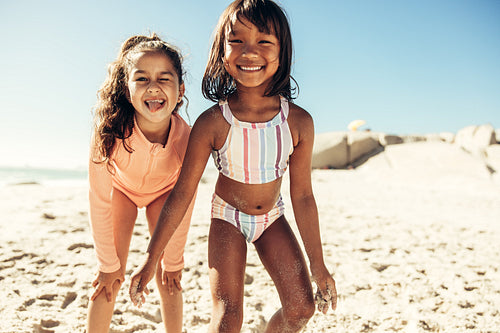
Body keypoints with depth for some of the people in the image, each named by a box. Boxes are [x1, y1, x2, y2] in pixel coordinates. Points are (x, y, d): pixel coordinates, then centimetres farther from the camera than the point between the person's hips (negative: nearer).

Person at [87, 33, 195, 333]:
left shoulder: (187, 137, -34)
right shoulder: (111, 133, -37)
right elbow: (100, 202, -24)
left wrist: (173, 261, -9)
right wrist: (108, 264, -15)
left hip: (163, 192, 1)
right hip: (121, 188, 0)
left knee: (168, 279, -2)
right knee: (110, 280, -6)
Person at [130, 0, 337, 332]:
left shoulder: (298, 121, -19)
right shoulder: (212, 123, -23)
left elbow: (302, 195, -9)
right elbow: (182, 193, -15)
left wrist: (318, 265, -2)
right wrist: (151, 260, -10)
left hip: (272, 217, 3)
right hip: (228, 216, -2)